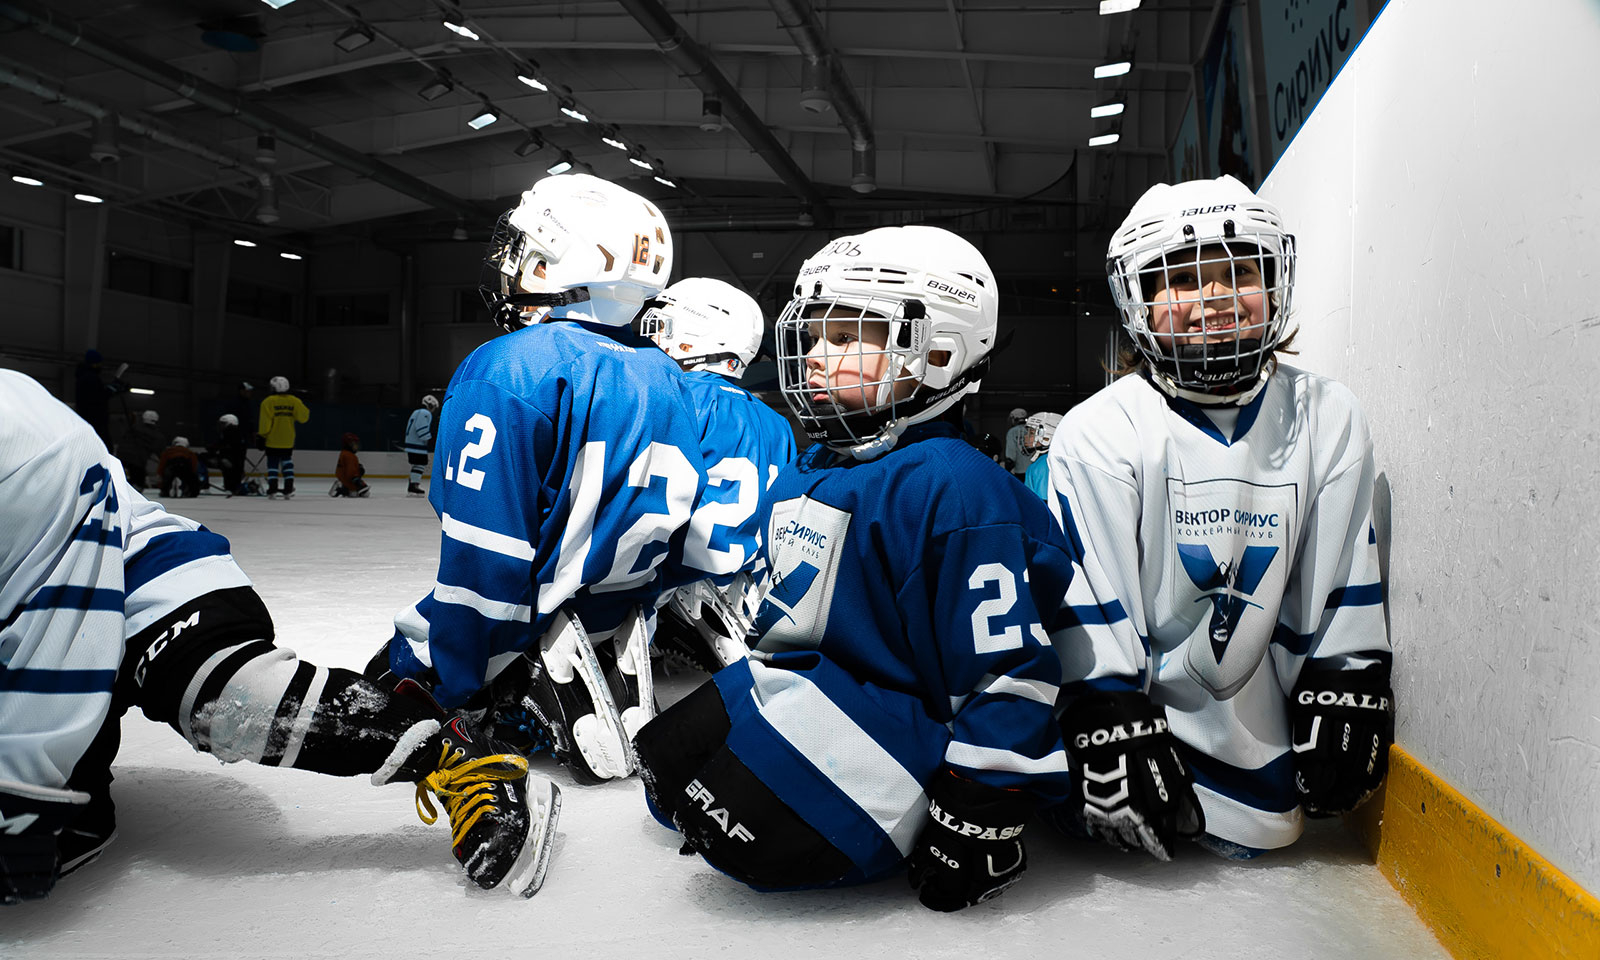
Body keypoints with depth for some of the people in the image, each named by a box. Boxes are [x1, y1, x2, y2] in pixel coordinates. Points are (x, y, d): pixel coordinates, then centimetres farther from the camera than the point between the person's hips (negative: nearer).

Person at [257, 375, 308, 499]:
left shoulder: (268, 402, -9)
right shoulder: (294, 401, 0)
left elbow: (265, 422, -11)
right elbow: (303, 417, 1)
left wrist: (262, 435, -3)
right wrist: (307, 413, 22)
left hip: (272, 440, -3)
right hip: (288, 441, 3)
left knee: (272, 463, 4)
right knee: (287, 462, 13)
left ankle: (272, 489, -3)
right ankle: (288, 489, 4)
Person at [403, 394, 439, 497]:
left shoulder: (416, 412, 22)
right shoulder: (425, 413, -11)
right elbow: (421, 428, -24)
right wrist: (429, 439, -20)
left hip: (411, 443, 11)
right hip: (418, 445, -11)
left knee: (417, 465, 17)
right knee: (419, 464, -10)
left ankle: (412, 485, 21)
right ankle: (414, 485, -14)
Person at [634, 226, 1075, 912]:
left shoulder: (950, 489, -22)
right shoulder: (807, 476, 9)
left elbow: (1010, 669, -22)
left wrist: (977, 821, -21)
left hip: (890, 720, -9)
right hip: (788, 684, 10)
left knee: (748, 830, -24)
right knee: (665, 762, 11)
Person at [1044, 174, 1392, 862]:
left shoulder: (1329, 422, -4)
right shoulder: (1098, 432, -16)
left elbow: (1344, 575, 1)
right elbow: (1089, 596, -17)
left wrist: (1348, 698, -2)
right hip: (1128, 692, -3)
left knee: (1261, 830, -2)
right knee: (1130, 826, -16)